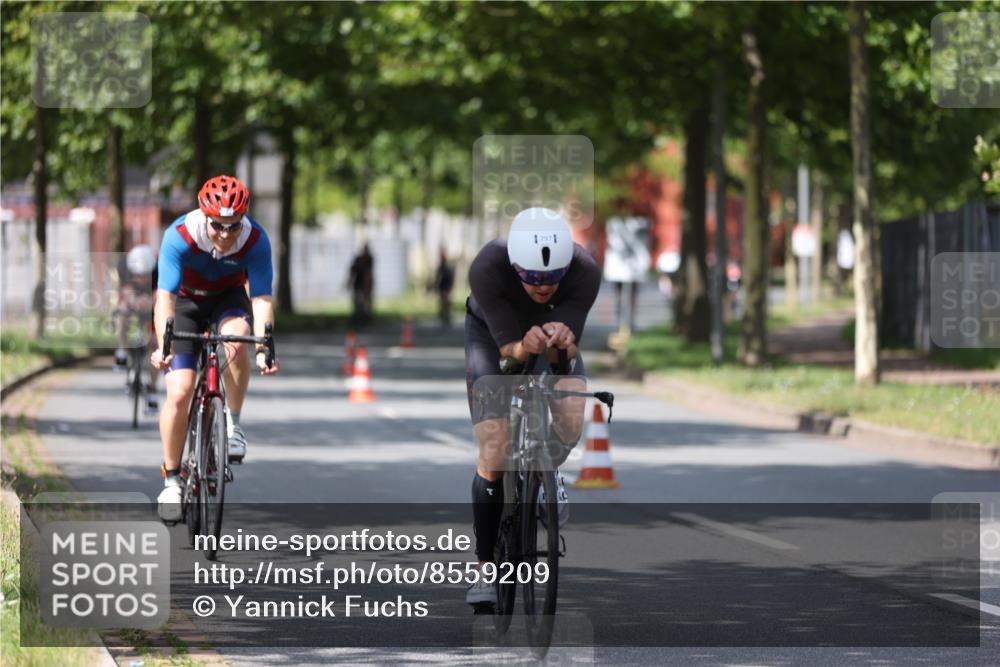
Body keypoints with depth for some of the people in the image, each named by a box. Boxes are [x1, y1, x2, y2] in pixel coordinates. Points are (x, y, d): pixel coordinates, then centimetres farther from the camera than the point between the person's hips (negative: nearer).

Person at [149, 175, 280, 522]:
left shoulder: (255, 240, -27)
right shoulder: (180, 236, -32)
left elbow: (261, 299, -29)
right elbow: (164, 297, -38)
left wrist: (263, 348, -45)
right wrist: (163, 346, -52)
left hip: (228, 298, 1)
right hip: (186, 301, -1)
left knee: (236, 337, -35)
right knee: (179, 392, -14)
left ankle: (233, 422, -15)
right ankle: (171, 480, 2)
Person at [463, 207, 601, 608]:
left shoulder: (585, 271, -36)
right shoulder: (487, 269, -40)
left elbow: (566, 355, -35)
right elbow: (507, 348, -37)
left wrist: (560, 343, -58)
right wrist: (525, 347, -60)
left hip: (553, 325, 2)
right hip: (491, 331, -1)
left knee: (570, 427, -22)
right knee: (494, 457, -13)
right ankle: (485, 567, 1)